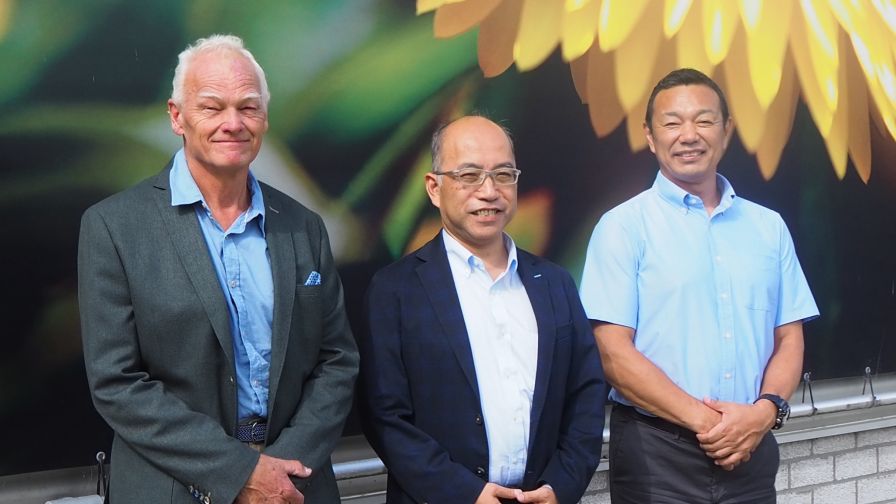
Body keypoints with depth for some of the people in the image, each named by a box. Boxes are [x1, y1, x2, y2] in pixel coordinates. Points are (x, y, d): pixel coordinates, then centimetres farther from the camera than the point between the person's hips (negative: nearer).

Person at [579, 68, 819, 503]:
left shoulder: (768, 227, 8)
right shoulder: (623, 227, -5)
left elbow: (789, 338, 9)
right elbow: (613, 352, -10)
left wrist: (765, 410, -9)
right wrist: (703, 419, -15)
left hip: (751, 449, 4)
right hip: (655, 453, -3)